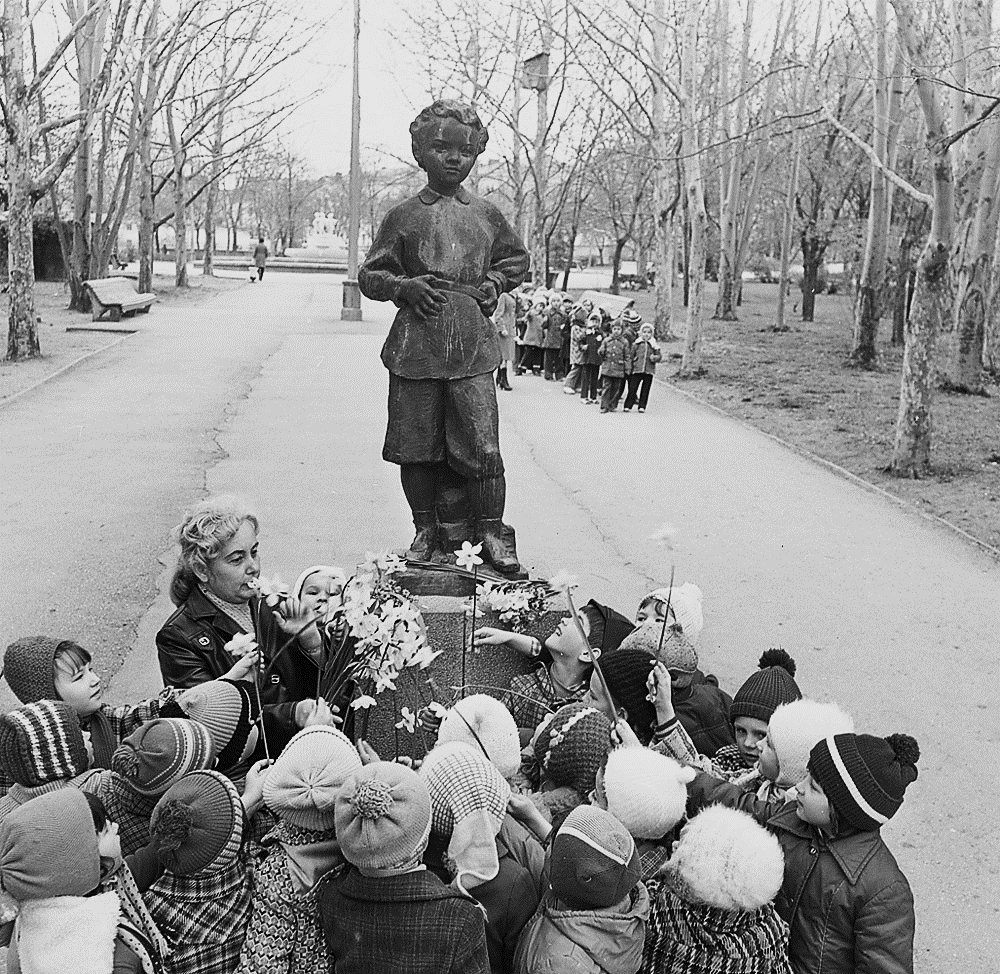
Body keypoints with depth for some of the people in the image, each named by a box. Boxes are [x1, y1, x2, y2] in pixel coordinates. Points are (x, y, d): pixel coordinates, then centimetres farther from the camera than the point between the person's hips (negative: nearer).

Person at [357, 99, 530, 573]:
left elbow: (517, 260, 25)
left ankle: (492, 533, 9)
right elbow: (370, 274, 10)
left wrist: (491, 285, 6)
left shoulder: (486, 215, 10)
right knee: (416, 443, 5)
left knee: (482, 445, -5)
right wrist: (404, 286, -8)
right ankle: (425, 531, 21)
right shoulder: (403, 216, 6)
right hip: (415, 344, 0)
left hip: (472, 346, 0)